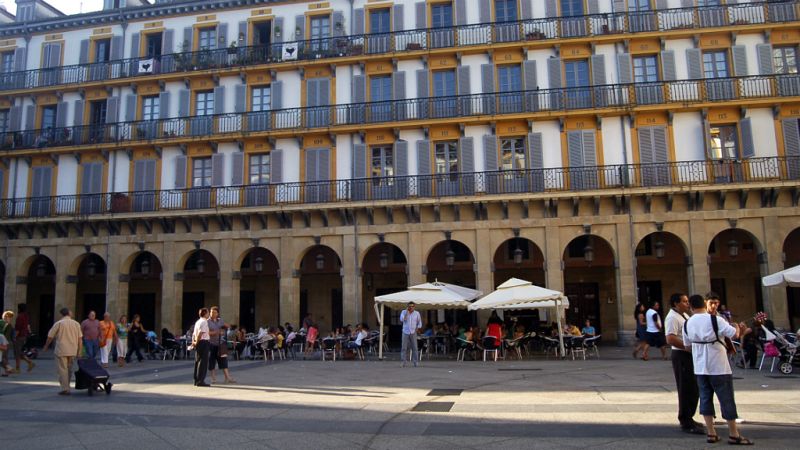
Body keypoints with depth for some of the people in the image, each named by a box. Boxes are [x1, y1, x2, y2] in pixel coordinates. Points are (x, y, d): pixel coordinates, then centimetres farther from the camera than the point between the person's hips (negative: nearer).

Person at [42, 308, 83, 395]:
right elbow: (80, 338, 6)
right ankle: (66, 387, 22)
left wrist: (46, 346, 18)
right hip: (72, 351, 4)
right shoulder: (76, 324, 6)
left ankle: (65, 389, -5)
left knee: (62, 369, 0)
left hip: (61, 350, -4)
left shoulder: (58, 323, -4)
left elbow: (50, 337, 1)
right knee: (69, 369, 15)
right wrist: (79, 351, 12)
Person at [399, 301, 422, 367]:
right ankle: (403, 362, -1)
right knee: (404, 347, -4)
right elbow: (401, 319, -16)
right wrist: (406, 312, -17)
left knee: (414, 348, -3)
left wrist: (417, 328, 1)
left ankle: (415, 362, 3)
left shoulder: (417, 313, 4)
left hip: (413, 333, 1)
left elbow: (419, 323, 14)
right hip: (405, 332, -1)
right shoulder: (404, 312, 1)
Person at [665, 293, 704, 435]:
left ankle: (689, 418, 30)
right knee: (686, 390, -4)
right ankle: (685, 423, 5)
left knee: (694, 389, 17)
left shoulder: (685, 315, 16)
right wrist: (687, 347, -21)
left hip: (690, 355, 10)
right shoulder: (672, 317, -16)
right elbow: (670, 339, -25)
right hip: (681, 356, -10)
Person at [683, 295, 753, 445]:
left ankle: (711, 433, 14)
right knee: (727, 399, 5)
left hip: (700, 367, 4)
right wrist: (737, 327, 7)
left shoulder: (687, 324, 1)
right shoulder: (714, 320, -14)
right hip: (718, 367, -4)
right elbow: (734, 334, -14)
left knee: (705, 398, 11)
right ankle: (733, 435, 11)